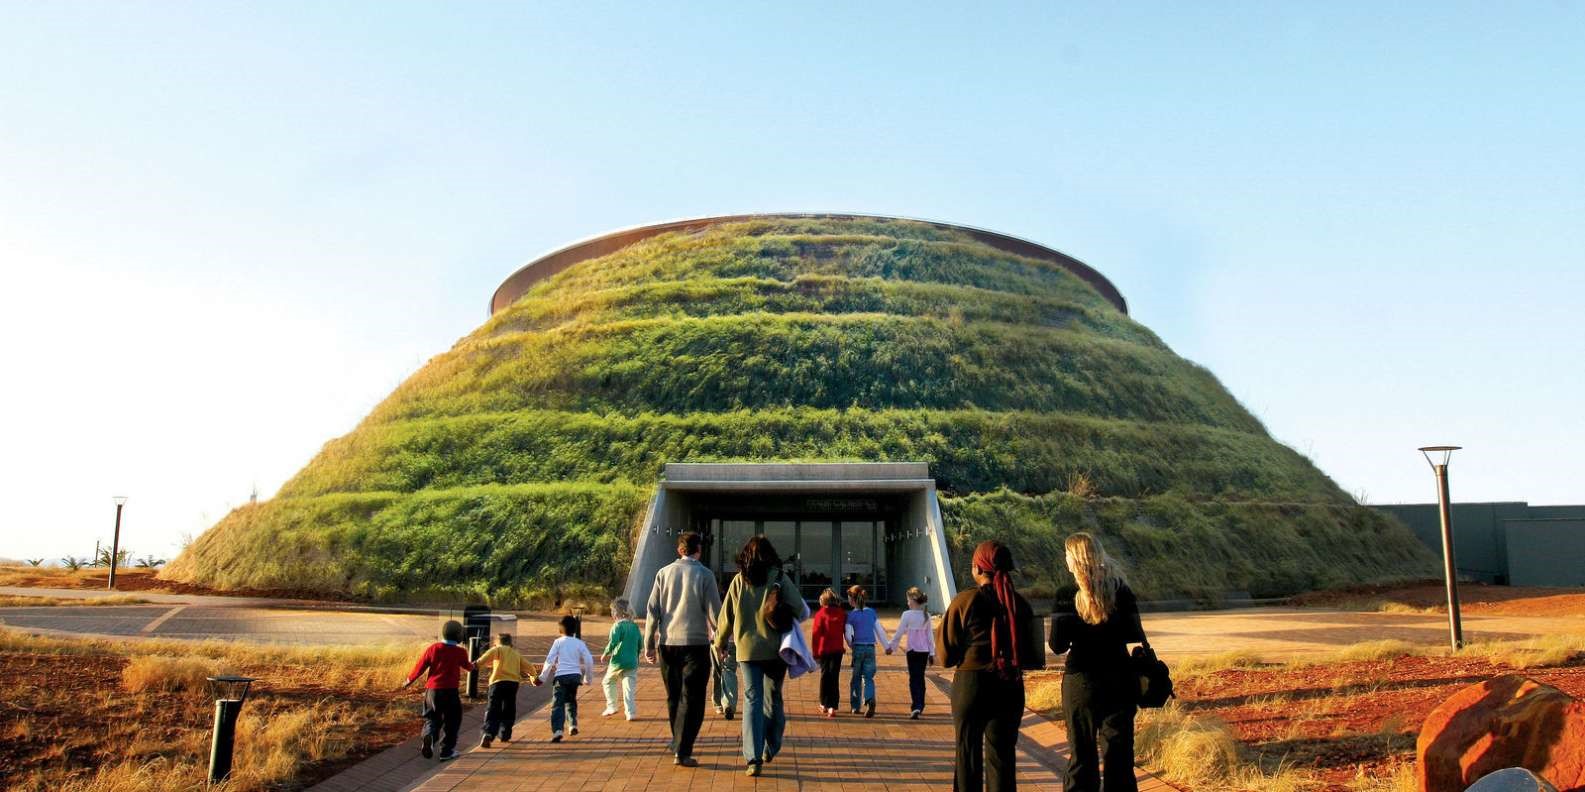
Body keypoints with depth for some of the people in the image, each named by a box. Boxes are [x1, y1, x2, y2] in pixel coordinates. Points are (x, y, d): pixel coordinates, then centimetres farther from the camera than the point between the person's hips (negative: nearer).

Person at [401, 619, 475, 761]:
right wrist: (473, 665, 40)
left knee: (431, 718, 16)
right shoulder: (460, 652, -4)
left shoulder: (432, 648, -1)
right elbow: (467, 666, 15)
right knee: (451, 721, 12)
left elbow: (420, 666, 3)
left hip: (432, 690, 2)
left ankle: (429, 736, -15)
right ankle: (447, 751, 12)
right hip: (450, 691, -2)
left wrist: (409, 680, 20)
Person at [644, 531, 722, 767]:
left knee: (673, 697, 18)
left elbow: (652, 611, 3)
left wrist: (649, 644, 8)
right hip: (695, 643, -4)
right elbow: (714, 612, -5)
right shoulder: (704, 575, -6)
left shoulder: (664, 573, 3)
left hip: (667, 644, 4)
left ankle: (678, 742, 29)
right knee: (691, 699, 1)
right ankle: (682, 751, -6)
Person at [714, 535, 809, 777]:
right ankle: (770, 749, 27)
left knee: (752, 700, 1)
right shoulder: (780, 579, -4)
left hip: (747, 649, 0)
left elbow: (726, 614, 5)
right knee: (773, 699, 16)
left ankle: (753, 758, -9)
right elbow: (799, 610, -11)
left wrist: (721, 642, 20)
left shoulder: (739, 581, 1)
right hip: (775, 648, 0)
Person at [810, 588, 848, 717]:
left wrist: (815, 652, 0)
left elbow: (816, 633, -7)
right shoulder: (842, 614, 0)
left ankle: (824, 704, 25)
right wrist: (845, 647, 18)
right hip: (837, 650, 1)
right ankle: (832, 707, -7)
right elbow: (846, 631, 5)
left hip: (824, 650, -1)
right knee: (834, 677, 2)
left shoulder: (820, 614, -7)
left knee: (824, 676, 14)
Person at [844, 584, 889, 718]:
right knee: (868, 677, 3)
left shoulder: (851, 615, -6)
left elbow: (849, 635, -9)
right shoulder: (872, 612, 5)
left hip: (857, 648, -2)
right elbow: (879, 630, 7)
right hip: (870, 648, 2)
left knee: (855, 678, 13)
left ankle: (855, 706, 21)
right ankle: (870, 700, -23)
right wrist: (887, 645, 16)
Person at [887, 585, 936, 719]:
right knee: (920, 678, 15)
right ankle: (920, 705, 23)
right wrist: (932, 653, 15)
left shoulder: (907, 614, -9)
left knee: (914, 679, -3)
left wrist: (890, 647, 7)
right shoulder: (926, 616, 5)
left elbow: (899, 633, -5)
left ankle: (917, 706, -16)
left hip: (913, 651, -5)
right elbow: (930, 635, 8)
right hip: (925, 651, 5)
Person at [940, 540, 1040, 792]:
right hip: (1010, 687, 2)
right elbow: (1032, 658, 6)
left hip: (970, 684, -2)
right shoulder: (1019, 604, 0)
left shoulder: (964, 601, -9)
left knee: (968, 753, 11)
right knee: (1003, 755, 9)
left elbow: (947, 656, -6)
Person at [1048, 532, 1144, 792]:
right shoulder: (1121, 590, -4)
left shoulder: (1067, 595, -13)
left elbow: (1057, 645, -11)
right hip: (1120, 680, 3)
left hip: (1082, 681, -3)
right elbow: (1135, 635, 1)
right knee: (1119, 753, 14)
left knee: (1082, 754, 7)